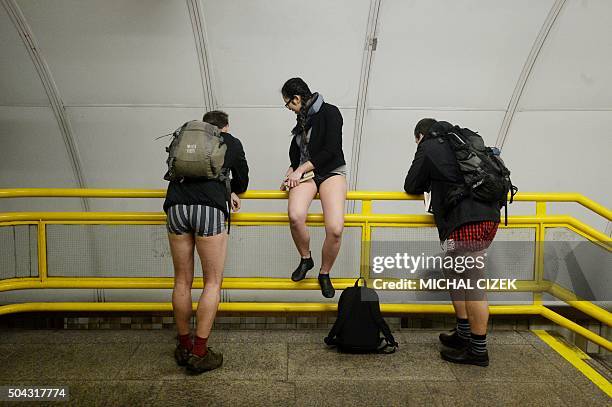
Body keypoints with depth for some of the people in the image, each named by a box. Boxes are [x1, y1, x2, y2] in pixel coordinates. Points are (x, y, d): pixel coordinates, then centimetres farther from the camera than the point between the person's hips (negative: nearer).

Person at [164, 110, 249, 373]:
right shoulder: (232, 142, 21)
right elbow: (242, 179, 30)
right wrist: (232, 192, 53)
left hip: (176, 207, 4)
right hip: (209, 209, -3)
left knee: (182, 281, 13)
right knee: (213, 282, 6)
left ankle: (184, 346, 25)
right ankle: (199, 353, 6)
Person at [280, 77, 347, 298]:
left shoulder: (330, 112, -7)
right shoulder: (302, 117, 13)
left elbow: (331, 150, -14)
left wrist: (300, 170, -13)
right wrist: (291, 171, 9)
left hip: (331, 171, -4)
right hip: (304, 172, 5)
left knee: (335, 229, -24)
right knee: (295, 216, -28)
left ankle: (324, 274, 3)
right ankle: (305, 259, 0)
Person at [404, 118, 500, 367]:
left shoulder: (428, 147, 5)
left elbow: (412, 186, 9)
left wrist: (426, 185, 28)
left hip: (467, 220, -9)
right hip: (489, 214, 9)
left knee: (472, 284, -4)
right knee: (457, 275, 20)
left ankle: (478, 351, 4)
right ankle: (464, 334, 29)